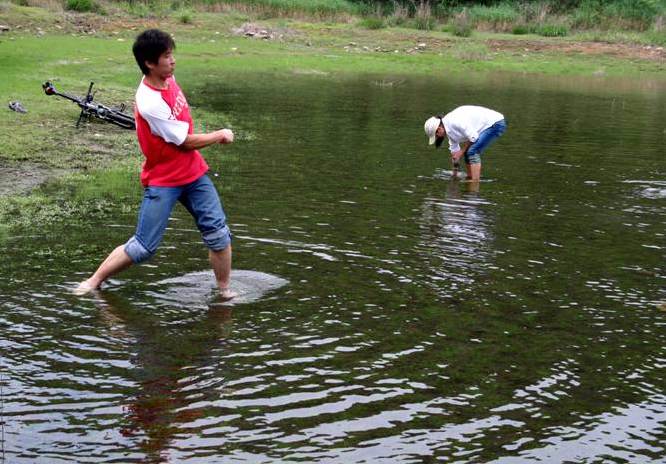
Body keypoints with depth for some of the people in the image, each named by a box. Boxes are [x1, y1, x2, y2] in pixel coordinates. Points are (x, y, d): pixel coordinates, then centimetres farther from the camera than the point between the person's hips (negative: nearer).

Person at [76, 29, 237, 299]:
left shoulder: (168, 79, 0)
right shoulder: (150, 103, -26)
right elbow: (187, 142, -18)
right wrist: (221, 135, -5)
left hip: (194, 173, 7)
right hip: (163, 181, -7)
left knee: (219, 234, -2)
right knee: (143, 248, -3)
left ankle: (225, 292, 12)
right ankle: (94, 282, 15)